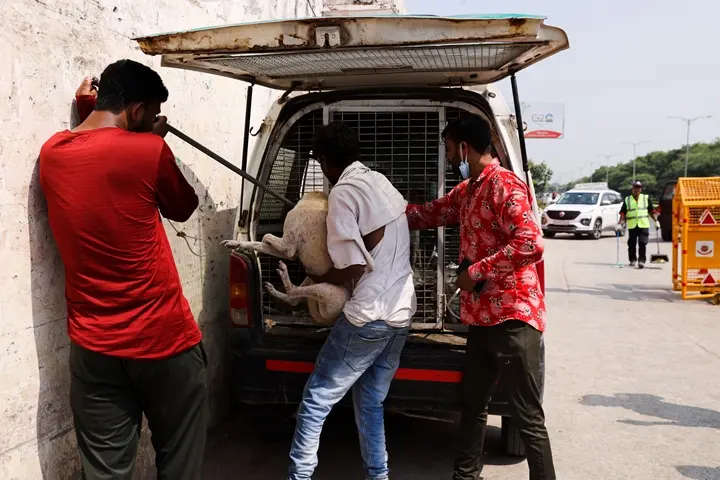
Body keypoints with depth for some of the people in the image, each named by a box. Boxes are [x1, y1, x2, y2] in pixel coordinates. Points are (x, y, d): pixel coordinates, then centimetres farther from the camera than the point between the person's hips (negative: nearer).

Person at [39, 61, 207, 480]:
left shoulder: (52, 153, 4)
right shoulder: (148, 151, -13)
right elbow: (184, 208, 5)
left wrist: (85, 112, 22)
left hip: (93, 347, 5)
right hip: (164, 340, -5)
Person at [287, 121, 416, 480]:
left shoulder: (343, 192, -11)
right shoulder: (381, 182, 14)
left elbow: (354, 267, -15)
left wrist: (316, 278, 2)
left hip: (369, 315, -8)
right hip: (401, 312, 8)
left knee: (316, 400, 2)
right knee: (370, 401, 17)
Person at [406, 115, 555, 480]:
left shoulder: (505, 186, -15)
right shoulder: (465, 191, 15)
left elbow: (531, 244, -26)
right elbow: (429, 214, 28)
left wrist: (476, 270, -19)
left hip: (512, 318, -10)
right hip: (482, 317, 10)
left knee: (527, 416, -1)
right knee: (473, 405, 20)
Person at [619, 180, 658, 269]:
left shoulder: (646, 198, 10)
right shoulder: (627, 200, 9)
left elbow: (652, 211, 11)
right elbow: (623, 213, 6)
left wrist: (656, 221, 3)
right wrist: (620, 223, -4)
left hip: (644, 225, -1)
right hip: (632, 225, 1)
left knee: (642, 243, -10)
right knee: (632, 244, 7)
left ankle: (641, 260, -9)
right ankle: (632, 260, 21)